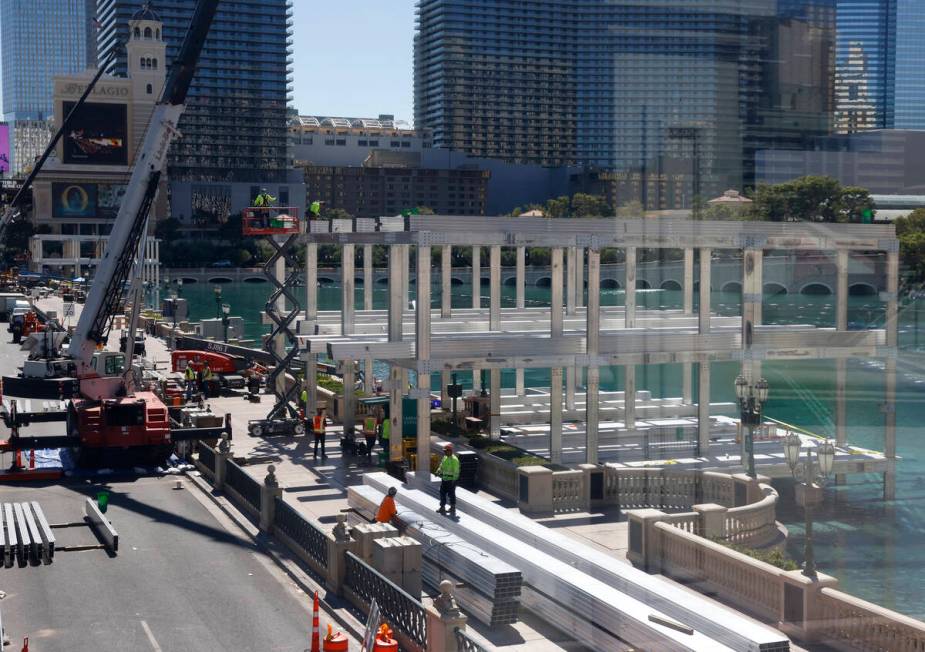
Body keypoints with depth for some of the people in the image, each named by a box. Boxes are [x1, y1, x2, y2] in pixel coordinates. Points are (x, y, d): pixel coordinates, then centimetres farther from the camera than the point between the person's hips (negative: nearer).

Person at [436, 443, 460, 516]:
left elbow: (456, 471, -18)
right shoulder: (445, 458, 11)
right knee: (442, 493, 14)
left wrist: (454, 480, -21)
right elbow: (441, 466, 21)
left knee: (451, 494, -1)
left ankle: (453, 508, 9)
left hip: (451, 480, -9)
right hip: (444, 479, 9)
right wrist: (438, 471, 2)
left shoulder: (454, 459, -16)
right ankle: (442, 508, 24)